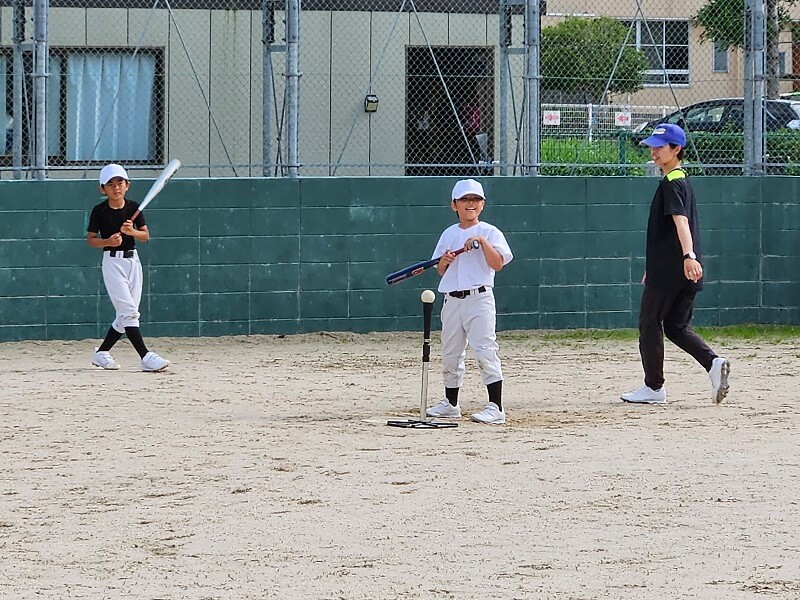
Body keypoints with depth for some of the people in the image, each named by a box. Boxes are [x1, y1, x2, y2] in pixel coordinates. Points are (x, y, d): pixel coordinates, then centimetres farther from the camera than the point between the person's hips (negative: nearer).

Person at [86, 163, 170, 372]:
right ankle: (145, 357, -21)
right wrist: (108, 241, -20)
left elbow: (146, 236, 3)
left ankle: (102, 353, 21)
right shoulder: (99, 211, -5)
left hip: (133, 260, 5)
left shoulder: (133, 208, 4)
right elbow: (91, 239, -1)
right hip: (112, 261, -5)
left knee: (126, 315, 7)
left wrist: (131, 231, -17)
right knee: (129, 311, -14)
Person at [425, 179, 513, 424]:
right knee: (450, 353, 11)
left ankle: (496, 408, -17)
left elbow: (497, 264, -11)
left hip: (479, 298, -6)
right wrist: (444, 261, -5)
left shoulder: (489, 232, 0)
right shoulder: (449, 234, 14)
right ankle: (450, 404, 25)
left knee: (485, 351, -14)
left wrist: (482, 242, -19)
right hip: (452, 300, 6)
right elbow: (440, 271, 17)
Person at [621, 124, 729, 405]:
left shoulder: (671, 183, -13)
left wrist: (688, 256, -44)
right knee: (677, 326, 12)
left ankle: (653, 387, 8)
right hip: (684, 274, 9)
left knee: (649, 323, 3)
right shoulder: (683, 181, 19)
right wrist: (653, 267, 33)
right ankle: (714, 363, -9)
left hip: (667, 271, -9)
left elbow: (681, 221, -29)